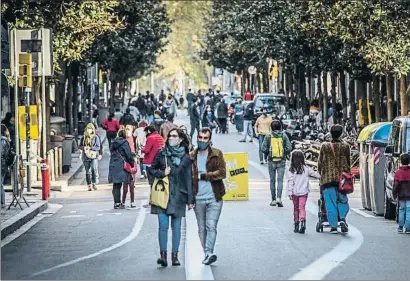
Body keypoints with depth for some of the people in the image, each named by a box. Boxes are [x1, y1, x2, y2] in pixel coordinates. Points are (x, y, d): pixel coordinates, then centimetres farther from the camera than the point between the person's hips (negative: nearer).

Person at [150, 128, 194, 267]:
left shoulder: (186, 158, 4)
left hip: (178, 196, 0)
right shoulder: (161, 154, 4)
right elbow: (152, 170, 12)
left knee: (176, 226, 4)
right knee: (163, 225, -8)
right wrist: (162, 173, -8)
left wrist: (190, 200, 3)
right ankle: (163, 254, -6)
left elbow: (189, 179, 5)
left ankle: (175, 255, 10)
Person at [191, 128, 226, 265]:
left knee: (211, 226, -12)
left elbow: (222, 173, -7)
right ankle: (208, 254, 15)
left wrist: (203, 176, -10)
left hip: (214, 198, -3)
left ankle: (209, 252, -16)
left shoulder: (217, 154, 2)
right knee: (202, 228, 7)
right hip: (198, 198, 3)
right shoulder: (192, 156, 9)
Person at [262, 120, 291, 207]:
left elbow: (263, 149, -8)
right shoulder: (284, 136, -3)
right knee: (280, 180, -1)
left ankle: (273, 200, 16)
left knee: (272, 180, 11)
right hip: (281, 161, 0)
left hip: (271, 161, 0)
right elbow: (289, 148, -6)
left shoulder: (268, 136, -5)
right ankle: (279, 198, -17)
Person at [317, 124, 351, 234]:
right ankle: (342, 218, -13)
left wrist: (321, 174, 21)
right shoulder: (345, 147, 2)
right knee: (343, 200, 12)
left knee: (330, 203, 1)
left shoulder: (324, 147, 1)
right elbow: (348, 162, 7)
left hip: (327, 178, -1)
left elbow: (320, 162, 7)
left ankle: (333, 226, -2)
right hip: (342, 178, 1)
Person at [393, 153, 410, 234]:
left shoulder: (398, 172, -5)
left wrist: (394, 194, 5)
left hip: (401, 195, 1)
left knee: (401, 210, 11)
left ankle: (400, 227, 14)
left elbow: (396, 185, -4)